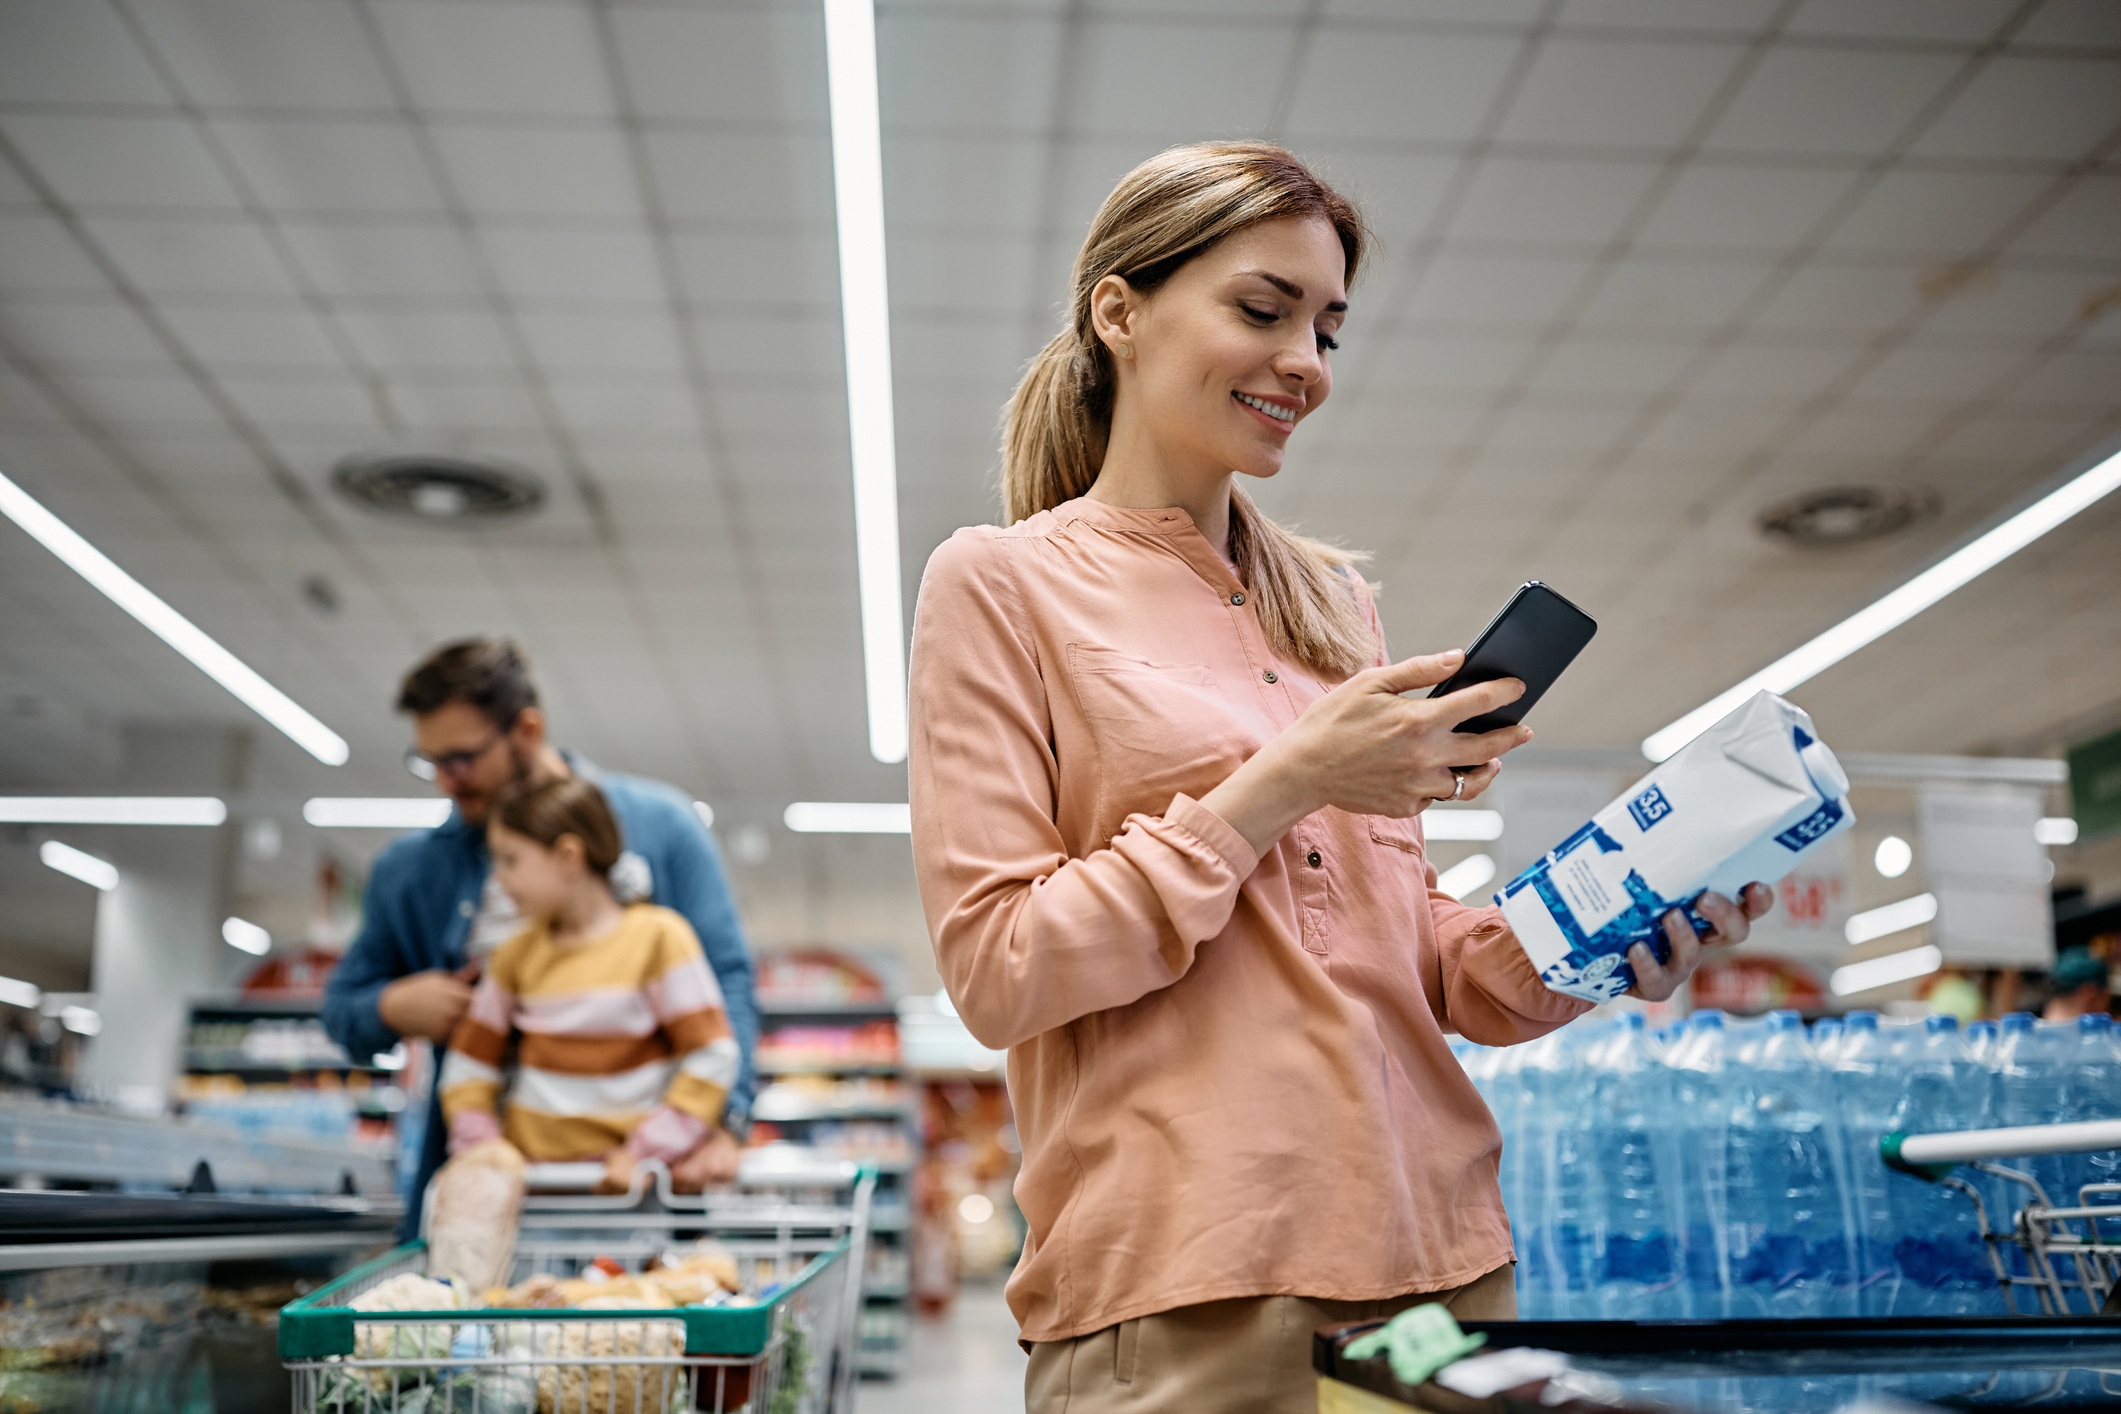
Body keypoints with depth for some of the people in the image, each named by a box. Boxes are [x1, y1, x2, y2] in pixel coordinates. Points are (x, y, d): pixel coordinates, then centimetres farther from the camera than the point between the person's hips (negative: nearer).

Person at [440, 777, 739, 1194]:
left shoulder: (659, 936, -4)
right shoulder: (516, 954, 10)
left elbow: (712, 1058, -7)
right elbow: (469, 1067, 14)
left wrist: (646, 1154, -12)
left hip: (618, 1173, -4)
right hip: (526, 1169, 4)